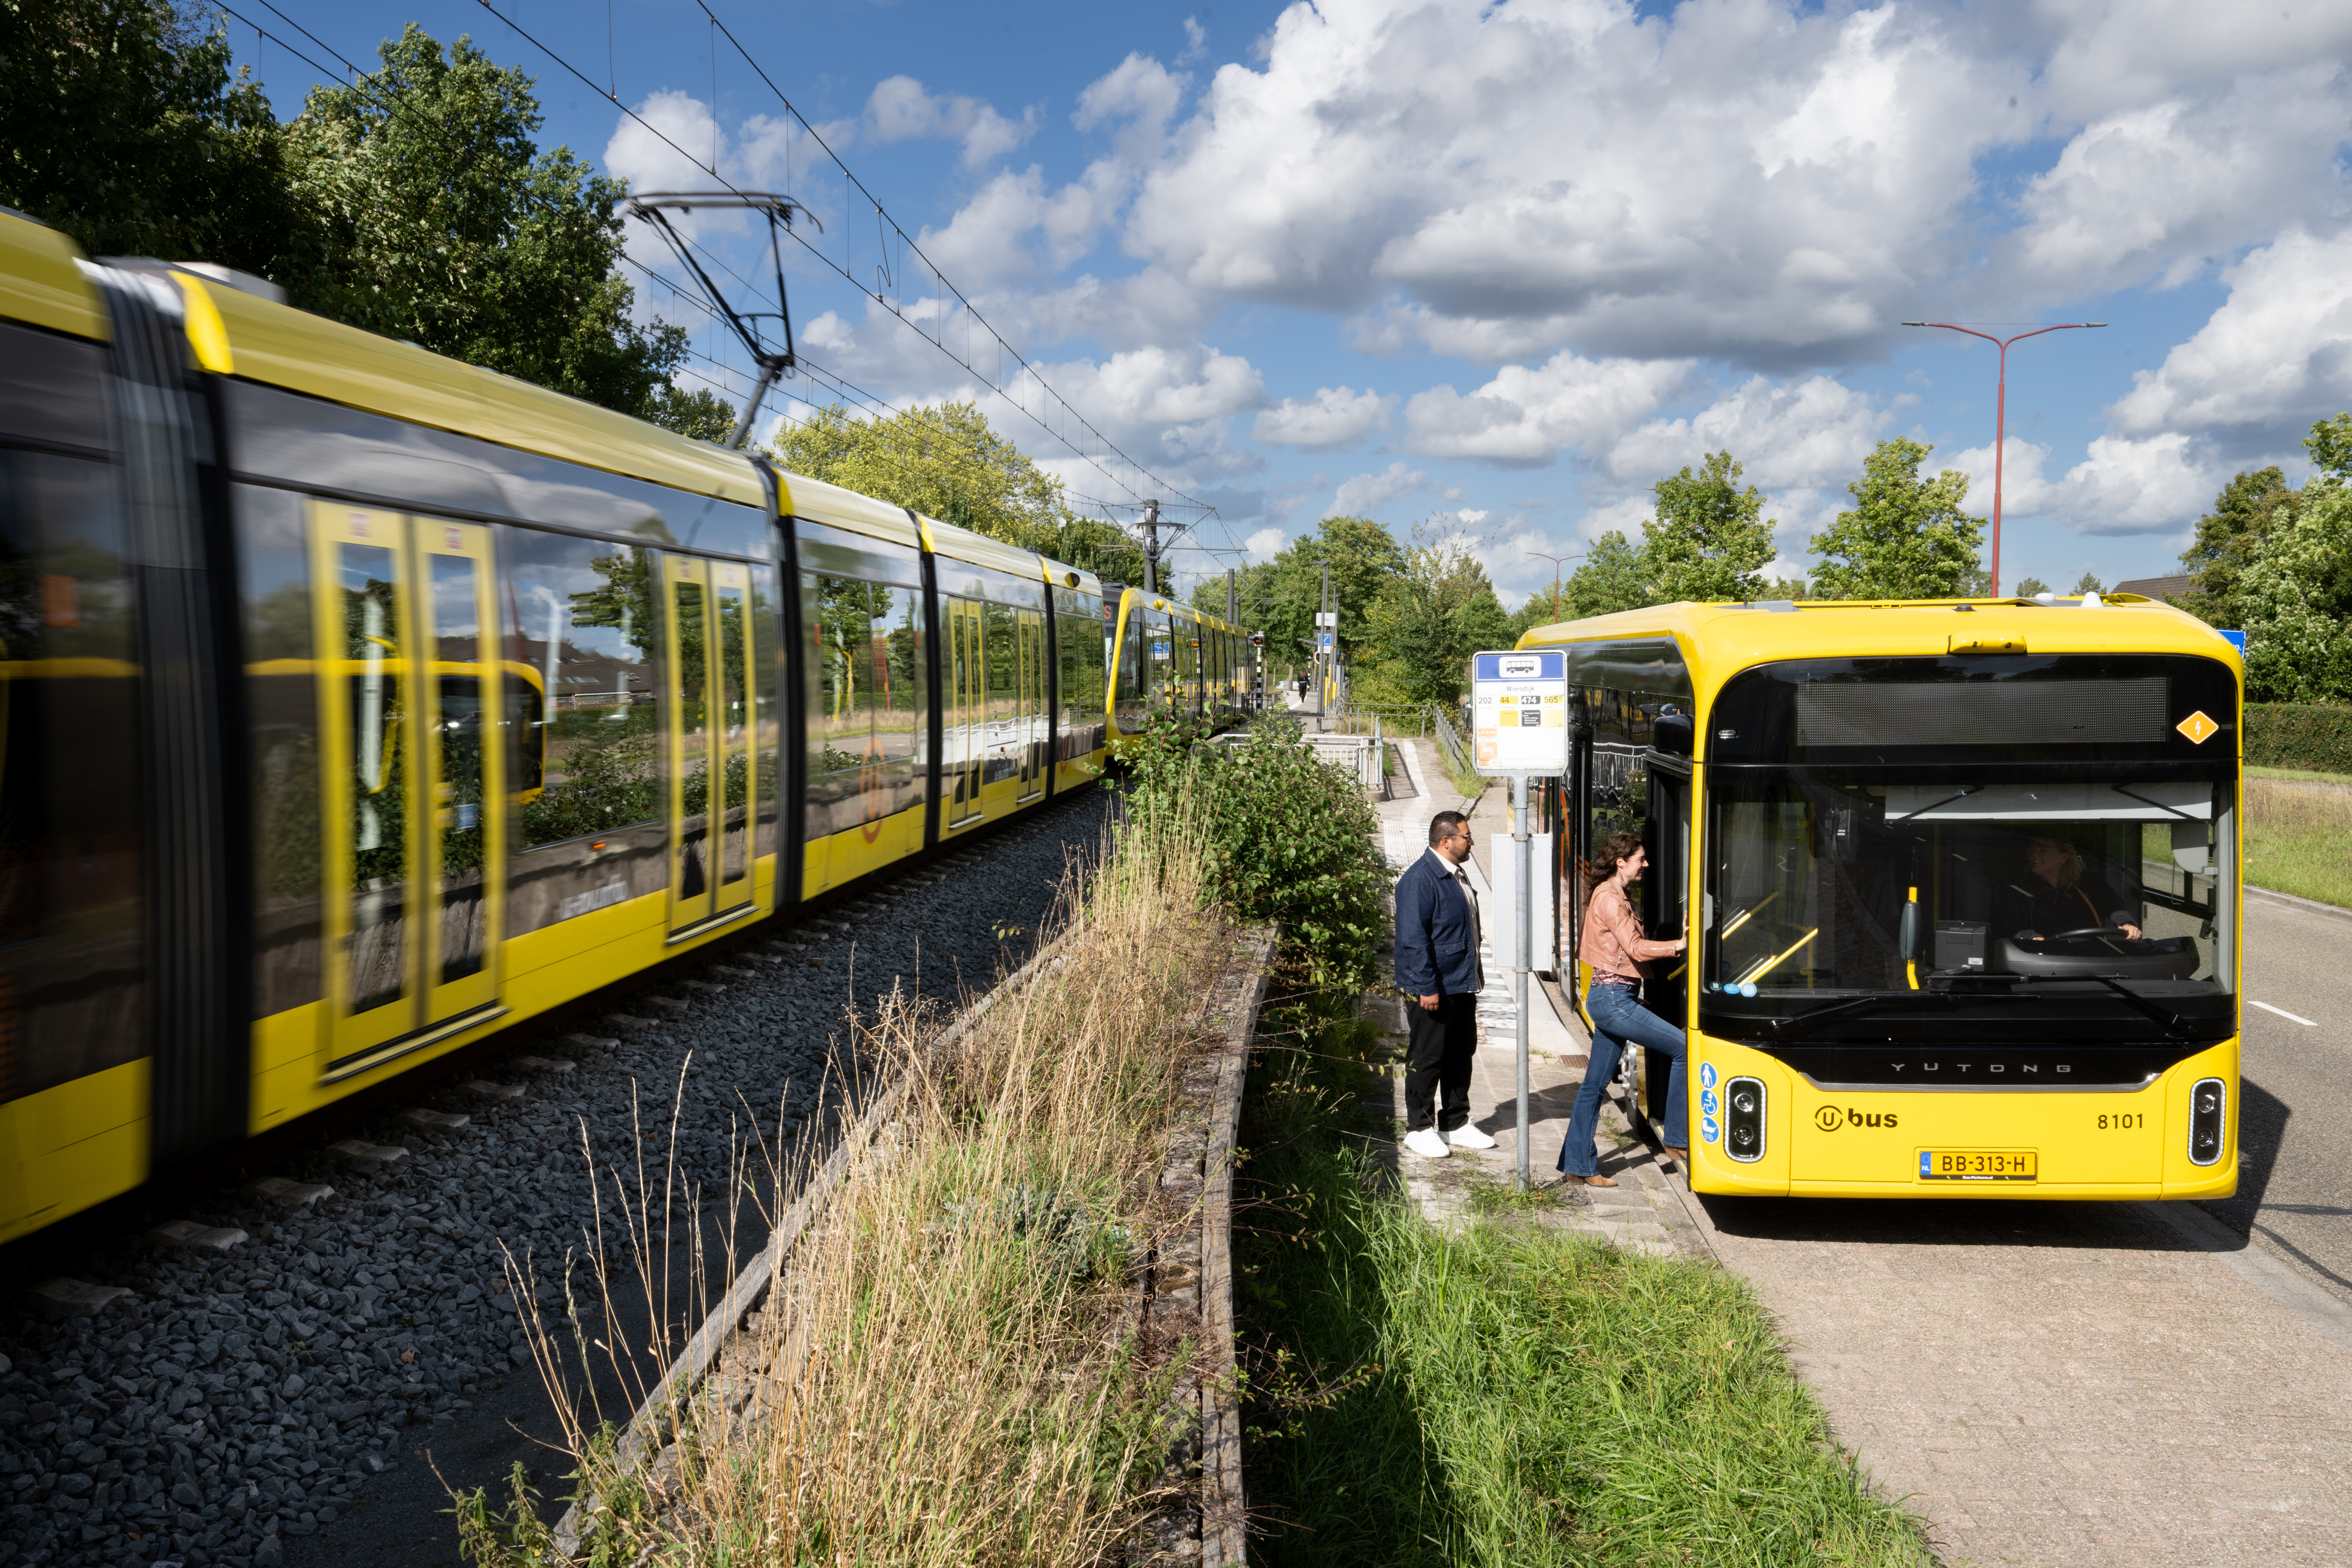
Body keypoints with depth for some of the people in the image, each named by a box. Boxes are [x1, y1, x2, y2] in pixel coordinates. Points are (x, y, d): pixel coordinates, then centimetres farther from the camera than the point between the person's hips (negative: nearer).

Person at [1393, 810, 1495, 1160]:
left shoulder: (1457, 875, 12)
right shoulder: (1420, 879, -19)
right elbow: (1413, 938, -22)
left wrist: (1475, 972, 23)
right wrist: (1427, 987, -23)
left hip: (1462, 986, 9)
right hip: (1432, 990, -9)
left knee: (1461, 1056, 15)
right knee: (1427, 1060, 0)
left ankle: (1456, 1124, 26)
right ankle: (1419, 1130, 11)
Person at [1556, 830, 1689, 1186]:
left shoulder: (1616, 897, 18)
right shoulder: (1610, 899, -13)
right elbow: (1635, 948, -20)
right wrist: (1680, 944, -14)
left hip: (1610, 998, 11)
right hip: (1613, 999, -11)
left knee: (1595, 1085, 10)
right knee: (1683, 1047, -10)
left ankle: (1577, 1164, 13)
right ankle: (1678, 1140, -3)